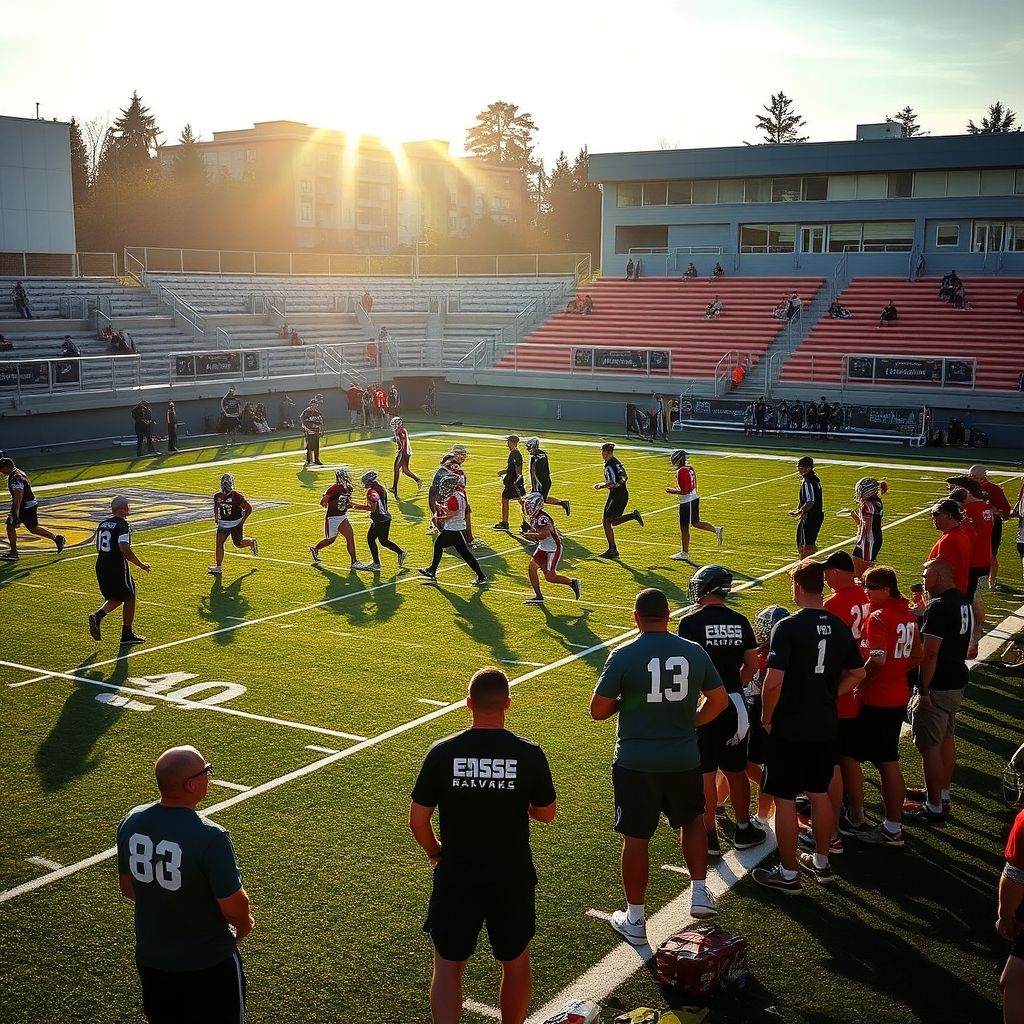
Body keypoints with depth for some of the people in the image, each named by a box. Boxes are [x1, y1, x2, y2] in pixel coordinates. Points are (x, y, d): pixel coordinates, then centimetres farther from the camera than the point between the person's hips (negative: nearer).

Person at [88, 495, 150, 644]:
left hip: (101, 567, 7)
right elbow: (124, 549, -24)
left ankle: (97, 616, -2)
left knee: (115, 598, 23)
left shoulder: (102, 524, 11)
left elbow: (99, 548, 17)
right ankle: (127, 634, 16)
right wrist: (141, 564, -15)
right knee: (129, 598, 11)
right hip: (117, 568, -7)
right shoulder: (122, 525, -14)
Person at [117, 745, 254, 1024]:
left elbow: (127, 888, 4)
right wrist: (244, 926, 1)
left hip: (149, 958, 6)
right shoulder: (210, 837, -30)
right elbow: (234, 907, -22)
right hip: (207, 963, -5)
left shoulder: (132, 821, -11)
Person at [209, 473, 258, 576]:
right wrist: (216, 517, 8)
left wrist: (242, 521, -11)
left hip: (236, 523, -4)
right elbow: (216, 507, 20)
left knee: (238, 543, 8)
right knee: (219, 543, -7)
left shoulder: (237, 496, -17)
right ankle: (218, 568, -2)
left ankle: (252, 542, 42)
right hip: (223, 523, 4)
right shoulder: (218, 496, -2)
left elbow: (249, 508, -10)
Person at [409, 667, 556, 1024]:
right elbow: (547, 814, -1)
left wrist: (433, 851, 11)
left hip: (456, 878, 0)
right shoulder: (529, 755, -14)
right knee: (515, 962, 22)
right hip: (512, 879, 1)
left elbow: (417, 821, -8)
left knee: (447, 966, 14)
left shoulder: (442, 752, -13)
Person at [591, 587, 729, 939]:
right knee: (692, 820, 27)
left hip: (636, 762, -2)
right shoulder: (695, 652, -2)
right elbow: (719, 700, 7)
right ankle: (699, 892, 20)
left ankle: (635, 920, 19)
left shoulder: (623, 656, -13)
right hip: (684, 758, 3)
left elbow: (598, 711, -10)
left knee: (636, 838, 9)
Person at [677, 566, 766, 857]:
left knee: (705, 773, 5)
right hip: (734, 705, 4)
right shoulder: (740, 622, 1)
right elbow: (751, 666, 6)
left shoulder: (690, 623, -13)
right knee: (736, 771, 17)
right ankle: (743, 830, 28)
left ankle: (710, 837, 12)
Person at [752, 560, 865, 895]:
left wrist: (766, 717, -8)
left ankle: (788, 874, 14)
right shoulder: (840, 627, 1)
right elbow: (857, 673, 12)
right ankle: (821, 863, 32)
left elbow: (773, 681, -23)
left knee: (784, 799, 5)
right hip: (826, 727, 6)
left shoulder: (788, 627, -18)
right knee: (820, 794, 19)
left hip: (789, 729, -6)